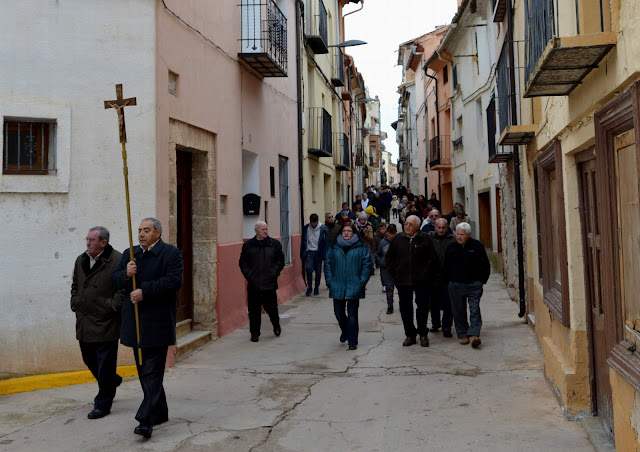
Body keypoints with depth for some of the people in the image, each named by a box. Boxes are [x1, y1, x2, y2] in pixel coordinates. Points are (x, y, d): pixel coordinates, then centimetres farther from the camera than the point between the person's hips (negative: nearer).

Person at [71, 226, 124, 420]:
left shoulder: (117, 260, -12)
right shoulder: (81, 260, 12)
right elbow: (75, 285, 24)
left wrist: (111, 307, -16)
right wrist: (75, 303, 12)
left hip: (106, 322, -7)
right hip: (84, 322, 7)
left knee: (105, 364, 0)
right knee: (89, 359, 17)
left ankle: (103, 404, 12)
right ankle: (112, 381, 43)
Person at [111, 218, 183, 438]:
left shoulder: (171, 253, -6)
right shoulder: (129, 254, 14)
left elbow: (174, 281, -18)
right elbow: (114, 279, 10)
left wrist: (145, 291, -20)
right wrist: (126, 274, -12)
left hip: (157, 323, -7)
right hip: (135, 322, 7)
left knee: (152, 372, -7)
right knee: (144, 371, 15)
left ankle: (147, 419, -8)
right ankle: (160, 412, 28)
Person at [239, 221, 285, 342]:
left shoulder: (275, 244, 4)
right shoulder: (248, 245, 5)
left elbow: (281, 261, 6)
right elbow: (242, 263, 8)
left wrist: (274, 273, -4)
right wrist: (248, 275, -3)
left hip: (270, 283, 0)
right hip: (253, 285, 0)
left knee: (272, 308, 5)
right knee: (254, 311, 3)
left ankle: (276, 325, 34)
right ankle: (255, 334, 16)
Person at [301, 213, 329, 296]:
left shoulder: (323, 229, -7)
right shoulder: (306, 228, -1)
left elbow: (326, 242, -4)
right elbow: (303, 241, 5)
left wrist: (324, 255, -8)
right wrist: (302, 254, 2)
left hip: (318, 252, -1)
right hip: (309, 252, 1)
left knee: (318, 271, 6)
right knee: (308, 268, -14)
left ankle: (316, 288, 22)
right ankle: (309, 287, 1)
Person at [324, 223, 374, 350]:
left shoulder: (361, 248, 0)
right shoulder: (334, 248, 7)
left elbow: (367, 264, 0)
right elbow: (328, 264, 10)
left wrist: (362, 281, -7)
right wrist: (329, 281, 1)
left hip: (354, 287, -3)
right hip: (337, 287, 3)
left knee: (352, 315, 0)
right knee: (338, 313, 9)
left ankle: (352, 342, 9)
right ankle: (345, 331, 39)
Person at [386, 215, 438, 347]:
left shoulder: (425, 239, -2)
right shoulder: (398, 239, 6)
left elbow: (433, 258, 0)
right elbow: (389, 257, 12)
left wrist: (426, 274, -6)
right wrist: (395, 274, 4)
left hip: (421, 281, -2)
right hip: (403, 281, 3)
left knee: (423, 307, 1)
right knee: (405, 309, 7)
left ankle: (423, 334, 17)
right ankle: (410, 335, 19)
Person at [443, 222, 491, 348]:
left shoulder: (477, 246, -5)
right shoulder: (451, 247, 2)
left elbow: (485, 265, 2)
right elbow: (446, 266, 12)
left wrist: (481, 281, 0)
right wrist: (450, 279, 9)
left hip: (474, 284, -2)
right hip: (456, 285, 2)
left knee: (474, 309, -8)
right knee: (459, 311, 6)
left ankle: (474, 334, -11)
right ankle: (463, 335, 15)